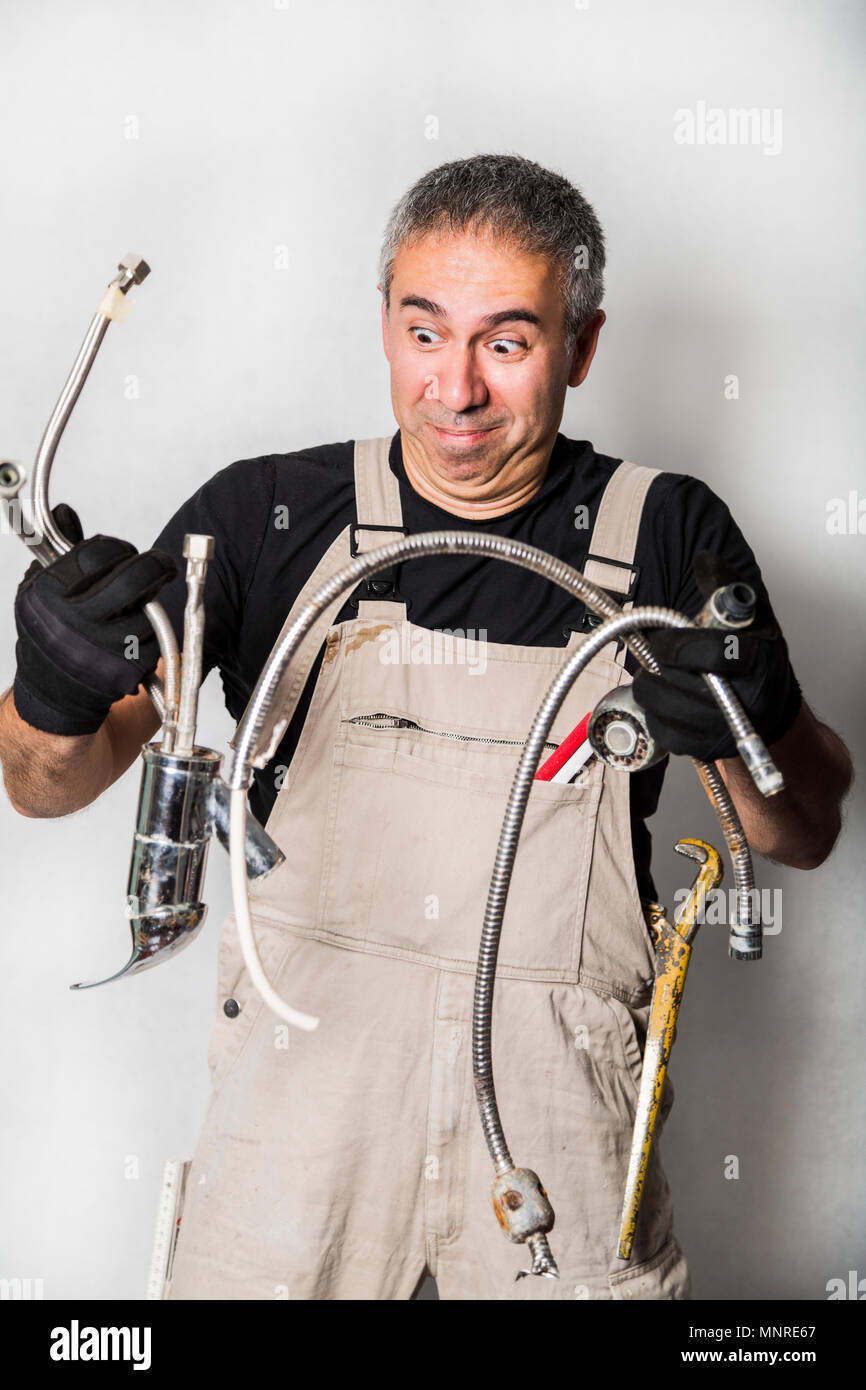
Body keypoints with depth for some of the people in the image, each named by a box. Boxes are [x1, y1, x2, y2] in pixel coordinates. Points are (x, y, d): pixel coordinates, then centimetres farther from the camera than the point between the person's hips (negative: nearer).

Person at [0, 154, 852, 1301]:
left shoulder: (670, 537, -1)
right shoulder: (265, 517, -2)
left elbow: (806, 835, 4)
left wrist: (757, 727, -19)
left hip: (562, 1114, 1)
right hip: (305, 1069, 0)